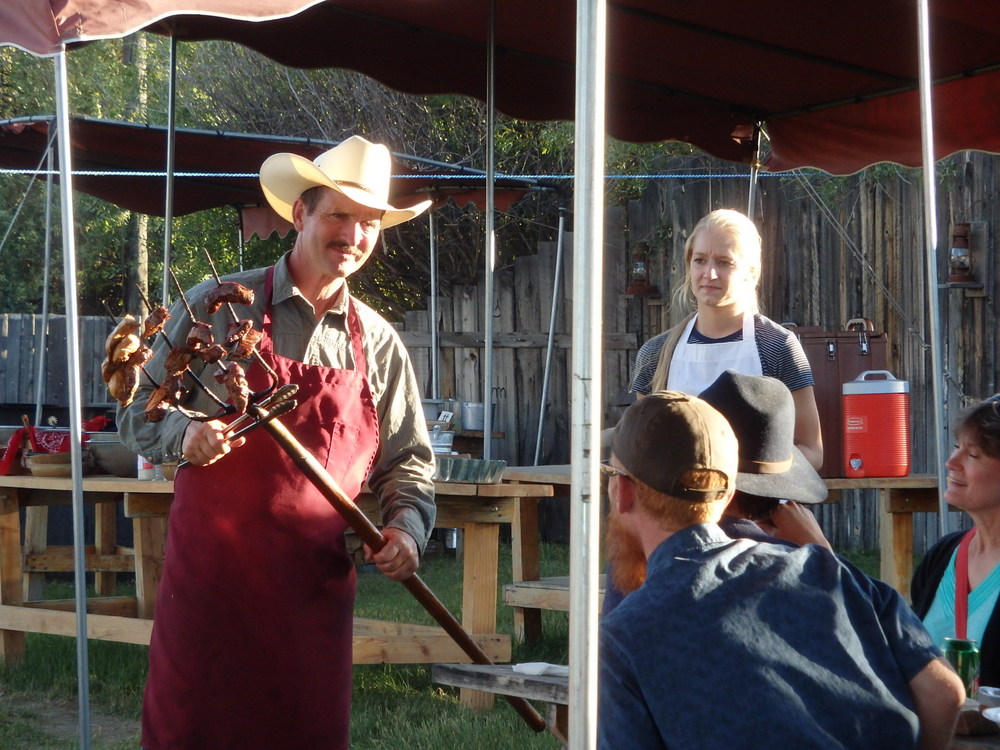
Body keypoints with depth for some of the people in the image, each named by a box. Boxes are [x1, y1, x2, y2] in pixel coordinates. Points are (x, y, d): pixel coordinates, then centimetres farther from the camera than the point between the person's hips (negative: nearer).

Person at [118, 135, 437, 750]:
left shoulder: (379, 344, 11)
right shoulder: (218, 307, 1)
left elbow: (408, 460, 15)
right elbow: (140, 413, 4)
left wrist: (407, 527, -4)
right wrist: (186, 434, -17)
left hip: (318, 583, 3)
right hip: (211, 574, -3)